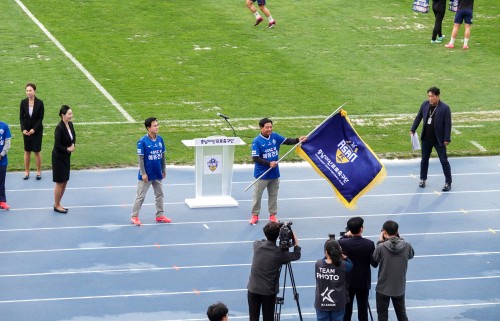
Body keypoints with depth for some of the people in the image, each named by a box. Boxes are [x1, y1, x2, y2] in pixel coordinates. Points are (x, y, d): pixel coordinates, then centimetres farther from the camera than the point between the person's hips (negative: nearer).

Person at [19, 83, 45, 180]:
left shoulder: (40, 103, -10)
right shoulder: (23, 102, -4)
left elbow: (40, 118, -9)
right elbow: (21, 117, -1)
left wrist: (34, 129, -18)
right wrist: (23, 129, -14)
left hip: (37, 131, -2)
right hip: (26, 131, 2)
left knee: (37, 151, 5)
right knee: (27, 151, 9)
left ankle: (39, 171, 17)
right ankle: (26, 171, 19)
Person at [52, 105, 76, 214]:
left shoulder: (70, 124, -1)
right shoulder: (59, 128, -24)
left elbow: (73, 137, 13)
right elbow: (57, 145, -22)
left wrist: (73, 145, -6)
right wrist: (68, 149, -15)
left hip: (66, 157, 8)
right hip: (58, 157, -8)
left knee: (64, 182, 15)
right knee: (59, 182, 3)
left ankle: (58, 204, 28)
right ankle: (56, 206, 17)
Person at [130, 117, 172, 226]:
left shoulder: (160, 139, 1)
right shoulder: (142, 141, -15)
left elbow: (163, 155, 9)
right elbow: (141, 158, -14)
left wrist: (163, 170, 12)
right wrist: (143, 173, -15)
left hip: (157, 174, 6)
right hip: (146, 175, -6)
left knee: (159, 194, 13)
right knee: (140, 196, 2)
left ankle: (159, 215, 24)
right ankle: (134, 217, 9)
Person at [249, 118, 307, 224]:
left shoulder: (275, 136, -1)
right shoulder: (257, 141, -16)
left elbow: (287, 141, 1)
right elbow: (255, 158, -18)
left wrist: (298, 140, -18)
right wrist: (269, 163, -23)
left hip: (274, 173, 5)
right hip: (262, 175, -5)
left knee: (273, 195, 14)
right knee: (257, 195, 5)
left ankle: (272, 214, 25)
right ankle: (255, 215, 18)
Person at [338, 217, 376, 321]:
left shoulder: (343, 243, -15)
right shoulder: (369, 244, -16)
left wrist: (345, 236, 12)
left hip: (347, 281, 1)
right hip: (363, 282, -1)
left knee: (346, 310, 12)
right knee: (363, 309, 8)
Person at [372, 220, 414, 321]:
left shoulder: (381, 247, -20)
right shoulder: (407, 246, -12)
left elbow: (374, 260, -2)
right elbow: (411, 255, 11)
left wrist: (380, 242, 3)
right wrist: (399, 238, 5)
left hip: (383, 288, -3)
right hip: (400, 287, 3)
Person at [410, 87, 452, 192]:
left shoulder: (445, 108, -16)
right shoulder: (425, 104, -3)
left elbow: (448, 124, -14)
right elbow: (419, 117, 10)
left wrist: (447, 139, -14)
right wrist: (413, 130, 6)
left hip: (439, 140, -5)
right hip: (426, 138, 5)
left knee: (444, 161, 3)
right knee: (424, 159, 15)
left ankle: (448, 182, 11)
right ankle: (423, 179, 31)